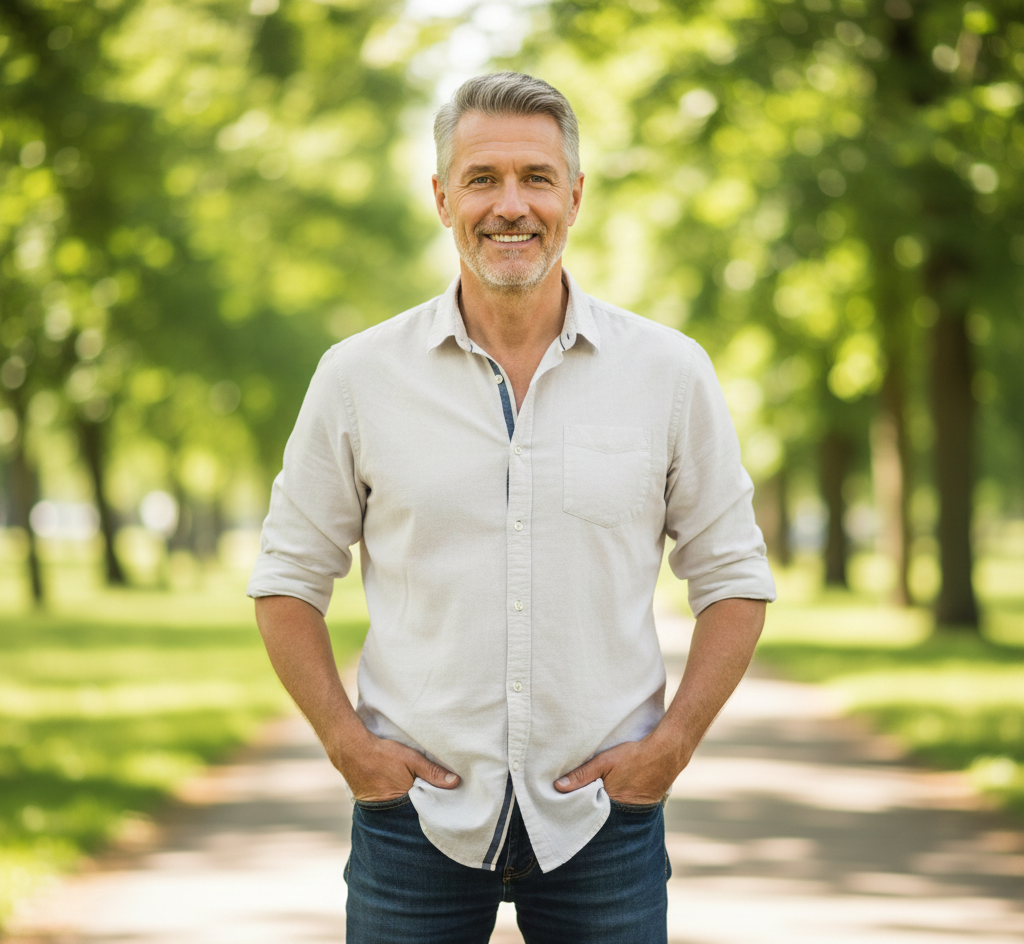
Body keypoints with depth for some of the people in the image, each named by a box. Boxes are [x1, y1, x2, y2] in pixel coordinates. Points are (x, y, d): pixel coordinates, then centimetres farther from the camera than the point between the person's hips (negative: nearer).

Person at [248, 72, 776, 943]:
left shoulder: (671, 372, 1)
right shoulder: (359, 376, 0)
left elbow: (733, 576, 7)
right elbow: (289, 578, 7)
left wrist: (673, 743, -4)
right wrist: (347, 741, -3)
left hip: (604, 812, 0)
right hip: (416, 806, 0)